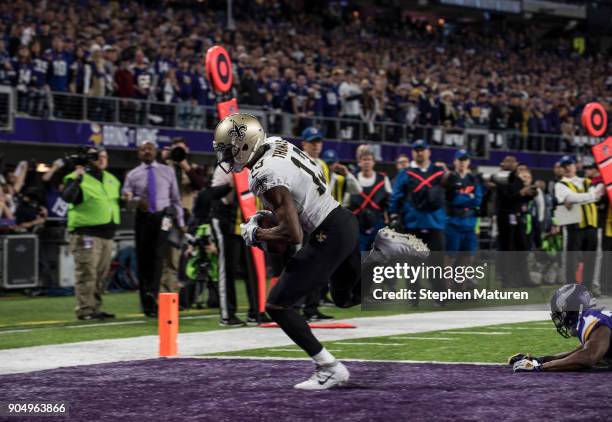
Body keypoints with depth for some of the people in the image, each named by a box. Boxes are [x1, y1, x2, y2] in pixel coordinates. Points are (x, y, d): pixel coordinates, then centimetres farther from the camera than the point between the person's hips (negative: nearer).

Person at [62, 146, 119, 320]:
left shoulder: (111, 179, 18)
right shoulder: (77, 178, -6)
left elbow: (117, 199, 32)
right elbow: (67, 197, -23)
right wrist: (77, 180, -31)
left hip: (107, 234, 8)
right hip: (86, 233, -8)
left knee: (101, 274, 11)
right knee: (87, 273, -10)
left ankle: (95, 308, 19)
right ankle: (85, 310, -8)